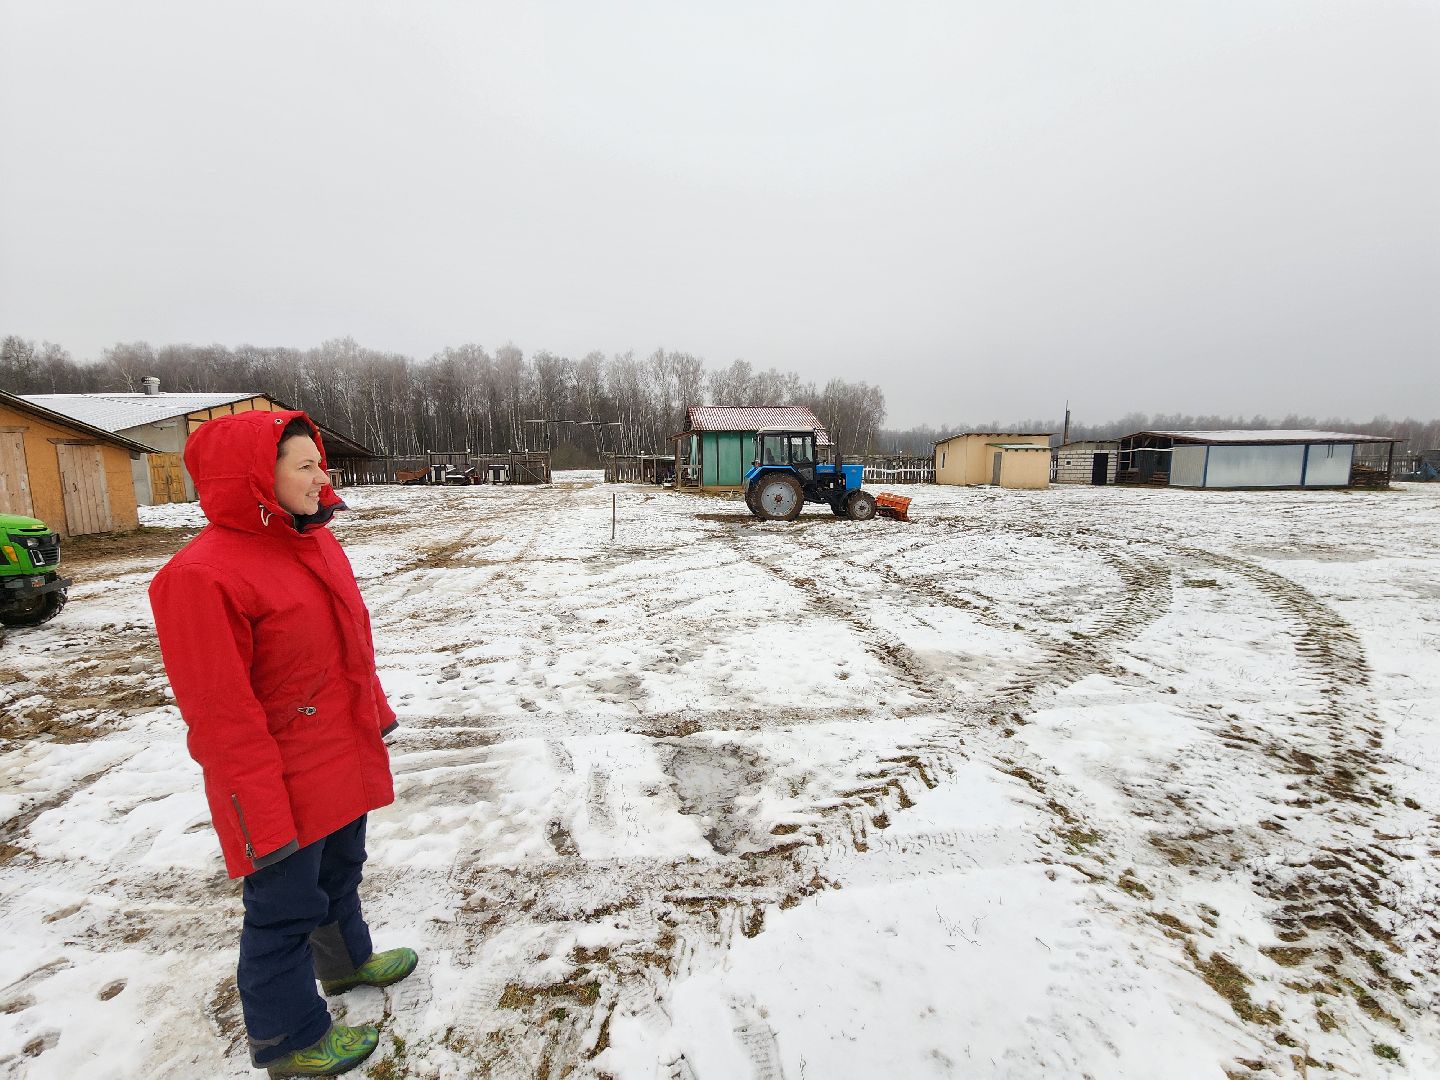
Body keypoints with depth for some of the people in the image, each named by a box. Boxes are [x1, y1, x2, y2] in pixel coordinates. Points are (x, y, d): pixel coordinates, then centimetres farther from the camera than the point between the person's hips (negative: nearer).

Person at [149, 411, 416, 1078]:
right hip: (285, 789, -8)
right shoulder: (201, 576, -25)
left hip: (344, 765, 8)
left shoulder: (314, 539, 0)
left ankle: (348, 960, 53)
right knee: (285, 908, 13)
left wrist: (376, 711, 18)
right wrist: (265, 819, -18)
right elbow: (222, 717, -23)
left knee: (340, 872, 28)